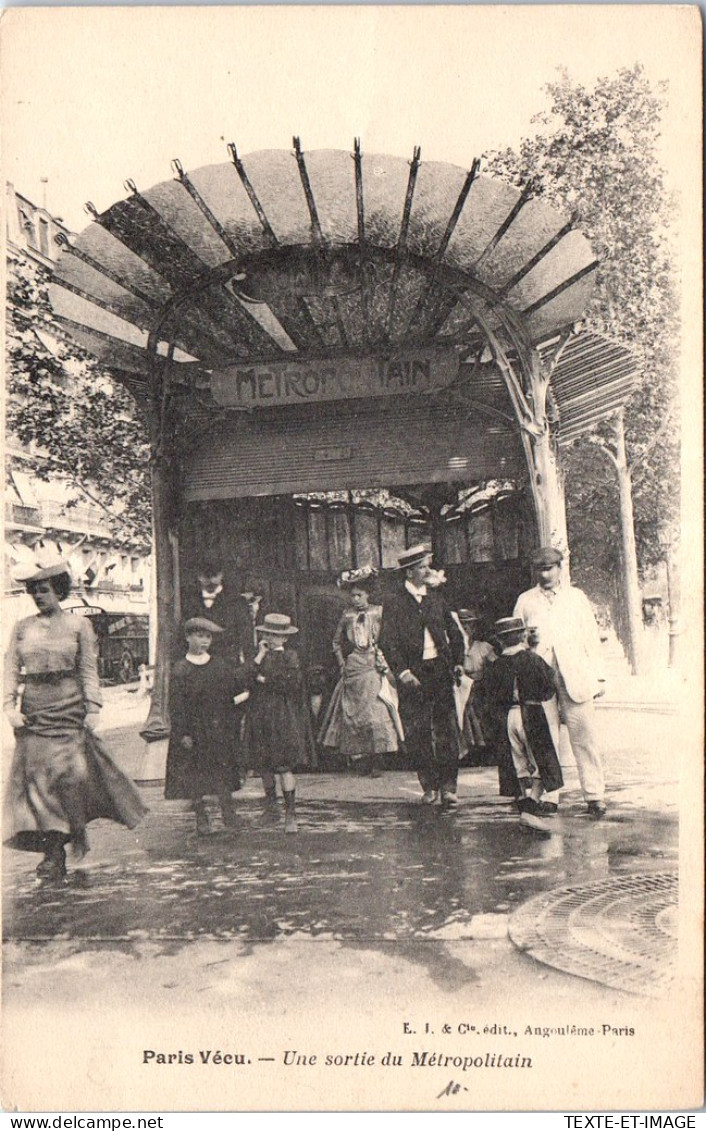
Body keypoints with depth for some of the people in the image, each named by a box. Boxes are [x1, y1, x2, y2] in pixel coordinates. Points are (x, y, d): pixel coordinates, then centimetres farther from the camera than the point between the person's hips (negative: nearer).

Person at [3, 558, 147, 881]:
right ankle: (53, 851, 7)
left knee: (71, 771, -11)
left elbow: (89, 670, 2)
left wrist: (92, 708, -4)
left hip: (68, 705, -3)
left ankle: (77, 832, 15)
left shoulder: (79, 625, 3)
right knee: (37, 774, 0)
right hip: (33, 707, 3)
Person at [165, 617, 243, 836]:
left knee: (222, 776, 0)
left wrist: (232, 722, 3)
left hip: (218, 730, 2)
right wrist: (182, 733, -12)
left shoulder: (221, 665, 6)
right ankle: (202, 820, 16)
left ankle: (230, 821, 8)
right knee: (193, 776, 4)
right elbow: (176, 705, -7)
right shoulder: (180, 670, -4)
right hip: (192, 731, -1)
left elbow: (236, 692, 10)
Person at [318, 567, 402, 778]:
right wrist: (342, 663, 9)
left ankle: (375, 762, 0)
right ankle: (359, 759, 9)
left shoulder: (378, 612, 1)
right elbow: (336, 642, 17)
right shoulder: (347, 616, 7)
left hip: (374, 669, -2)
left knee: (375, 711, -7)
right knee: (352, 713, 0)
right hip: (353, 670, 2)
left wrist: (383, 660, -4)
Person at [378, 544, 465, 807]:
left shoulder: (437, 599, 13)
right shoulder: (394, 605, -1)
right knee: (417, 733, 1)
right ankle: (429, 786, 14)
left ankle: (448, 786, 5)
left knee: (447, 731, 0)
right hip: (413, 675, -3)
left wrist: (458, 662, 11)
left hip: (441, 671, 3)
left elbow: (454, 632, 21)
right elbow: (387, 642, -7)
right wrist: (402, 671, -18)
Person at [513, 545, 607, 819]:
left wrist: (597, 678, 6)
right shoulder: (525, 601, 15)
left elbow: (591, 639, 13)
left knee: (585, 738, -6)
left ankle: (595, 796, -1)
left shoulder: (576, 597, 15)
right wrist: (526, 640, -4)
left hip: (576, 678, 0)